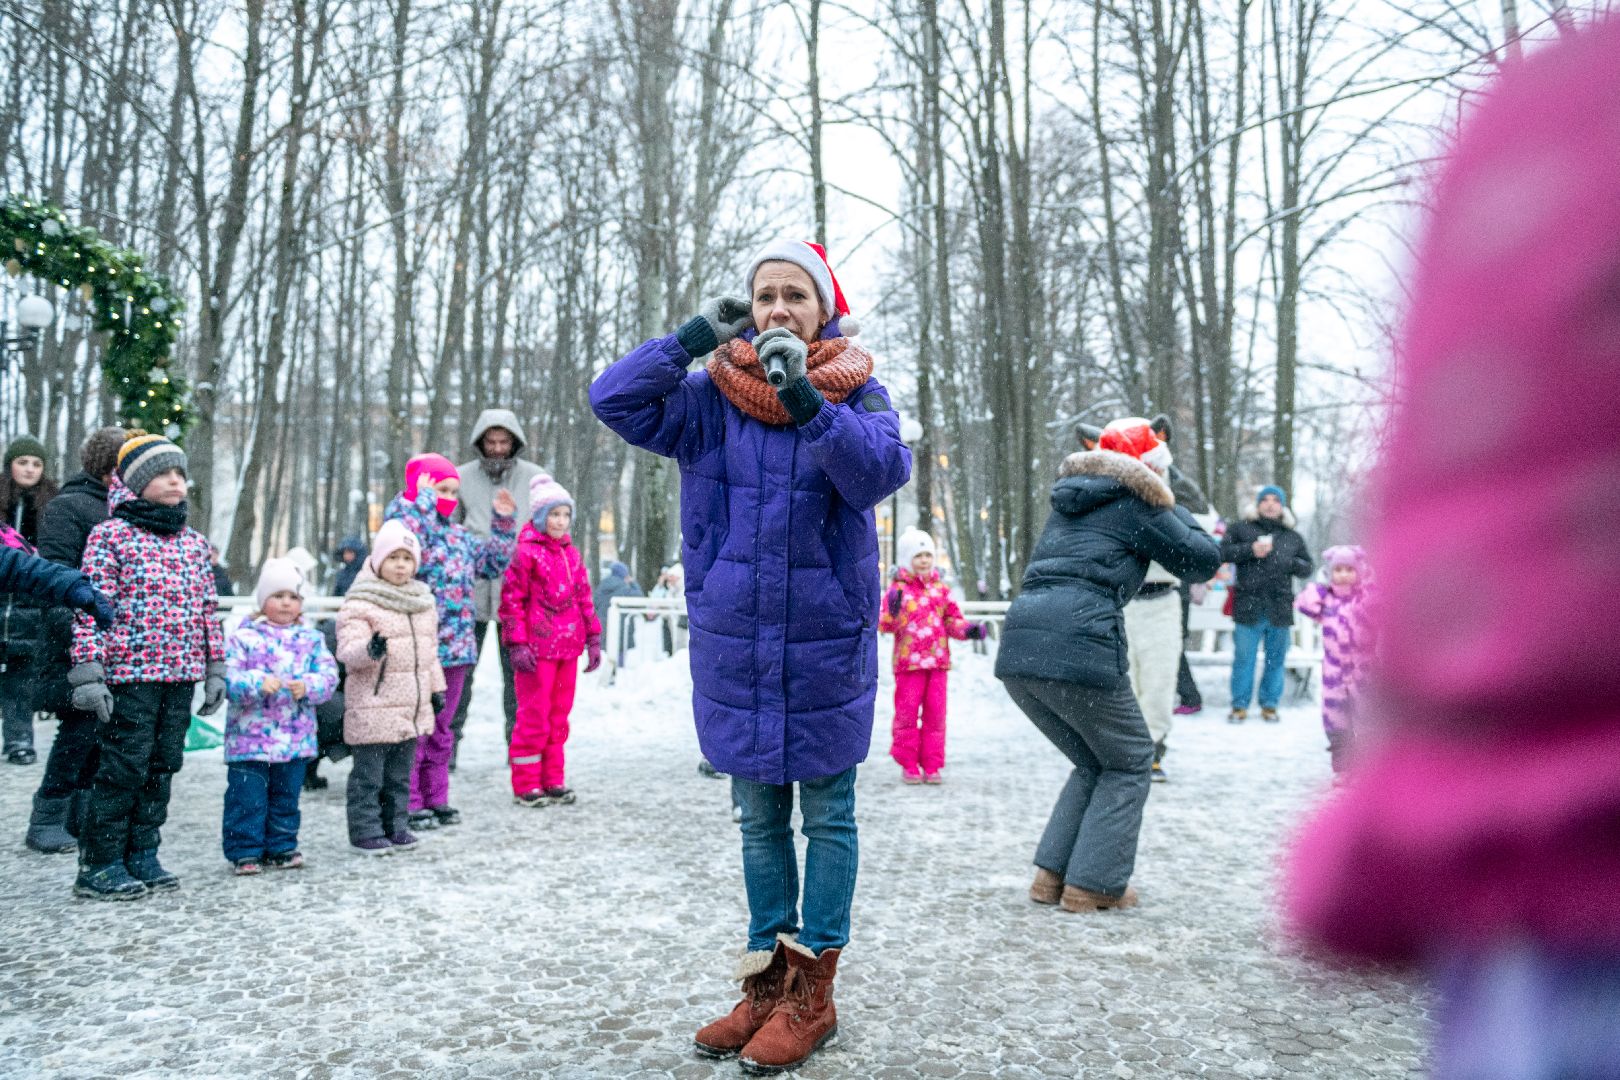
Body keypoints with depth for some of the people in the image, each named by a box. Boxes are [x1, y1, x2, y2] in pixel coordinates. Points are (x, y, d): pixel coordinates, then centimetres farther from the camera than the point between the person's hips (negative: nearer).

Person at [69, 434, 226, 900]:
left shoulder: (194, 541, 14)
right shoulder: (110, 535, -3)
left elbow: (207, 609, 18)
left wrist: (215, 669, 15)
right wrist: (88, 673, -14)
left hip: (181, 676, 6)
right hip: (129, 675, -6)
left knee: (162, 767, 10)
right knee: (122, 770, -2)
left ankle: (141, 857, 21)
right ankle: (100, 866, 10)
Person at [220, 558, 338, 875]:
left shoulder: (311, 638, 7)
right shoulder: (243, 637, -2)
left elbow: (328, 674, 0)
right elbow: (229, 678, -10)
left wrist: (307, 686, -19)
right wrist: (257, 683, -27)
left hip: (296, 738, 3)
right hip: (250, 736, -3)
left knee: (286, 796, 13)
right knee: (247, 798, 1)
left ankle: (281, 848, 25)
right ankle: (245, 851, 14)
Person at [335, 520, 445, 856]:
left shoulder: (423, 601, 13)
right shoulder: (360, 601, -9)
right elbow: (347, 650, -17)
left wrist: (437, 688, 20)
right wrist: (370, 650, -38)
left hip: (413, 707, 7)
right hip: (372, 707, -6)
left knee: (400, 774, 15)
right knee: (369, 774, 1)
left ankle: (396, 826, 25)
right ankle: (366, 831, 10)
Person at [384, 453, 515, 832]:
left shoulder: (460, 536, 15)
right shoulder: (405, 520, -8)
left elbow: (495, 562, 24)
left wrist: (503, 522, 15)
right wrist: (423, 501, -23)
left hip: (456, 648, 8)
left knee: (440, 730, 16)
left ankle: (435, 798, 26)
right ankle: (409, 804, 7)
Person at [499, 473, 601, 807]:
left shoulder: (571, 553, 13)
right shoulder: (527, 552, -8)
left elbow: (583, 598, 17)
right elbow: (511, 600, -10)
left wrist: (593, 639, 13)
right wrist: (517, 644, -14)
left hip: (567, 647, 7)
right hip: (536, 648, -7)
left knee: (559, 716, 12)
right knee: (534, 716, -1)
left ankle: (552, 780, 22)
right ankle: (526, 785, 9)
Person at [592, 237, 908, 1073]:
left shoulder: (857, 393, -2)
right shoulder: (713, 395, 3)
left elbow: (883, 471, -20)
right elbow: (612, 400, -6)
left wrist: (809, 402, -32)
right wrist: (694, 338, -12)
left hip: (826, 637, -3)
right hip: (734, 637, 3)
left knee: (826, 814, 8)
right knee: (759, 815, 14)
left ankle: (813, 993, 20)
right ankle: (768, 979, 28)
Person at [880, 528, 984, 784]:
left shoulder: (941, 589, 10)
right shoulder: (898, 590, -2)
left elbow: (952, 620, 13)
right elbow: (885, 625, -8)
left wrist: (967, 630, -6)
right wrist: (892, 611, -28)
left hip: (938, 661, 3)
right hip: (909, 662, -3)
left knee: (935, 714, 4)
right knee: (907, 713, -1)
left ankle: (932, 766, 12)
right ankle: (908, 766, 9)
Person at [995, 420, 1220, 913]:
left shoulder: (1069, 500, 24)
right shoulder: (1135, 502, 4)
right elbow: (1203, 561, 11)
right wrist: (1175, 510, 24)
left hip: (1017, 650, 7)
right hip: (1078, 646, -7)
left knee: (1094, 763, 24)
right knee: (1129, 762, 15)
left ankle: (1051, 875, 19)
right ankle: (1091, 885, 11)